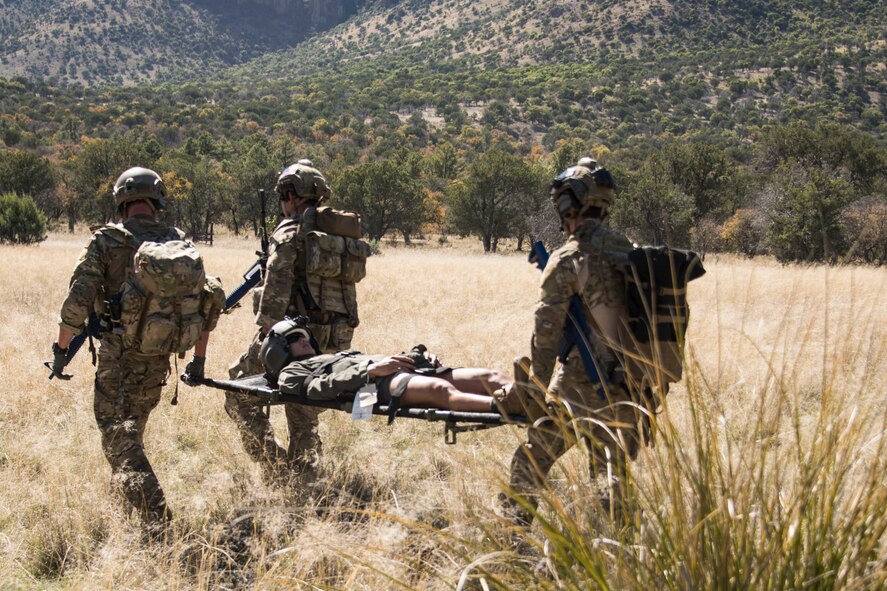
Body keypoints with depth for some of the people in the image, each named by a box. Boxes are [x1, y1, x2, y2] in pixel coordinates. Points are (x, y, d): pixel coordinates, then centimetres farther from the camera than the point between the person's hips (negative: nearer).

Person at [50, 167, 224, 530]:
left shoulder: (106, 241, -7)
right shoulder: (180, 243, 5)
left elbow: (78, 300, -12)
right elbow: (213, 297, 6)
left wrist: (61, 349, 0)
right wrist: (199, 357, 14)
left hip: (118, 355, -5)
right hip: (159, 359, 5)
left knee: (118, 435, -3)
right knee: (133, 427, 25)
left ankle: (155, 517, -15)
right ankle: (124, 490, 38)